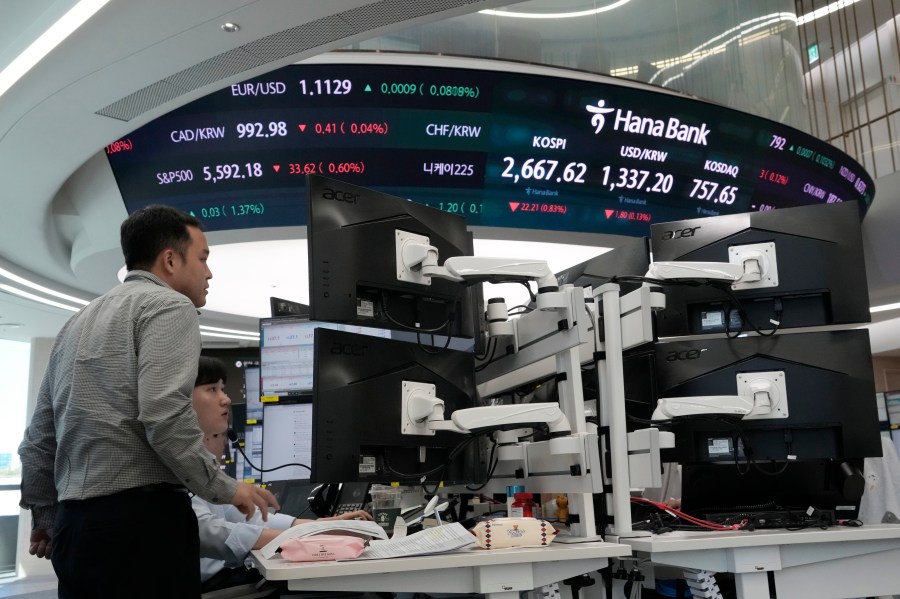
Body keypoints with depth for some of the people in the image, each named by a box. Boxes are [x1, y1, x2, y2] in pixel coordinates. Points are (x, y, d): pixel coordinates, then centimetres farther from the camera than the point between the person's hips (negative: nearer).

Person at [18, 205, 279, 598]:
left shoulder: (79, 321, 20)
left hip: (75, 527, 9)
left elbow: (39, 438, 20)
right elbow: (165, 417, -20)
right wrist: (224, 489, -8)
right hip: (141, 521, -8)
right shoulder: (168, 305, -6)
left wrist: (45, 519, 30)